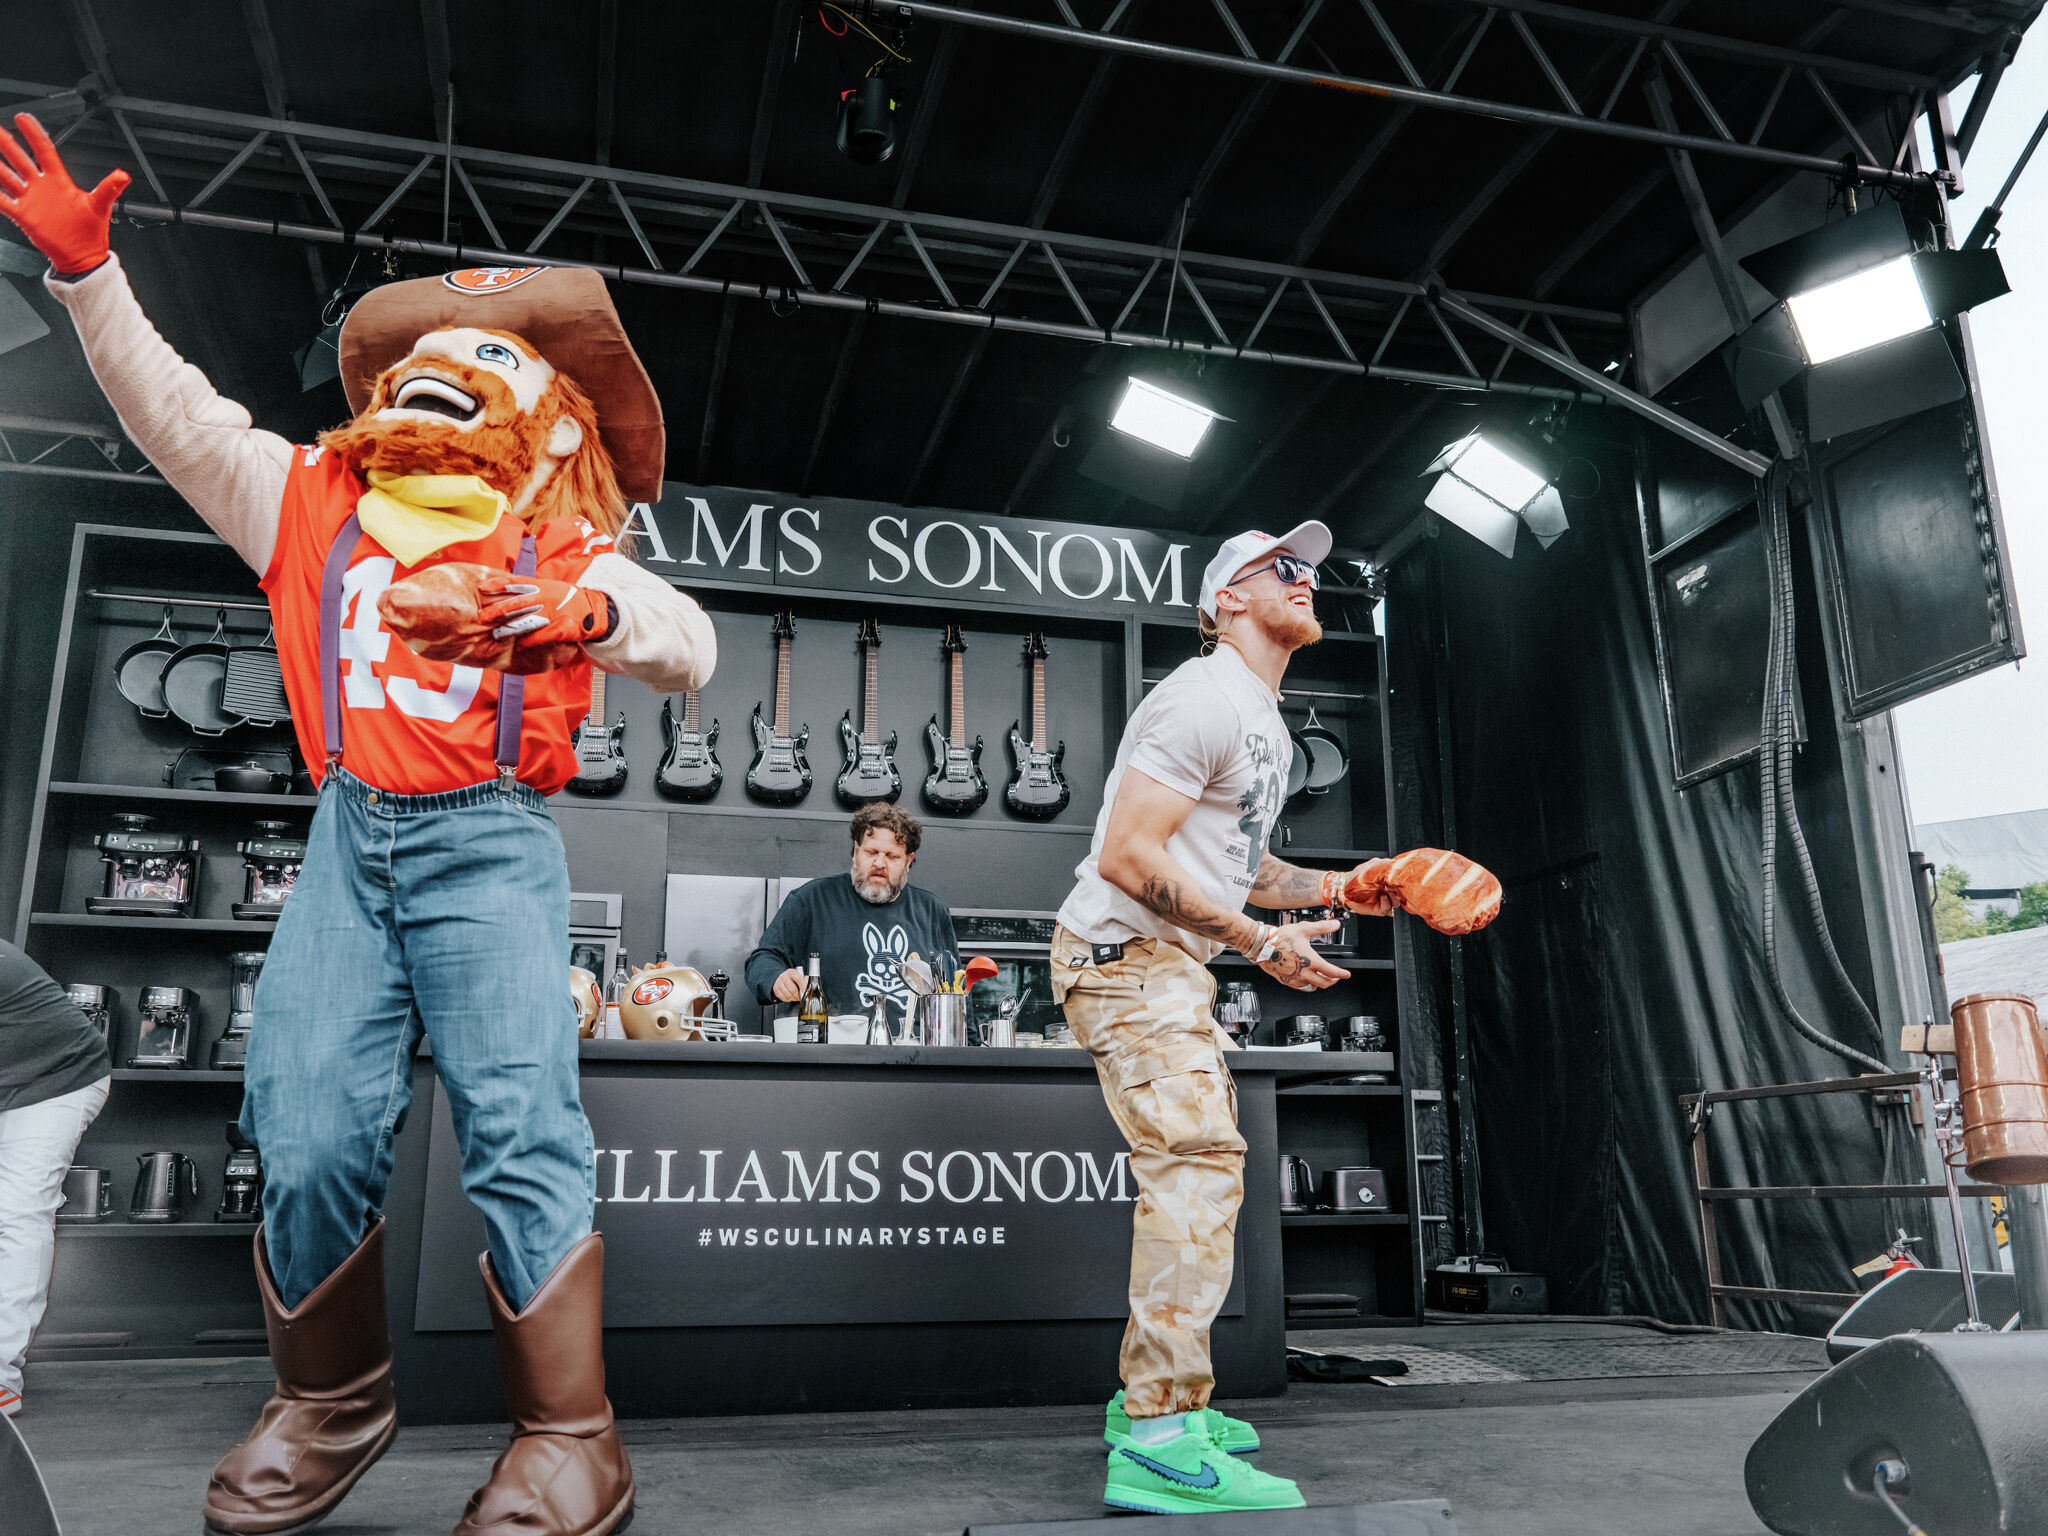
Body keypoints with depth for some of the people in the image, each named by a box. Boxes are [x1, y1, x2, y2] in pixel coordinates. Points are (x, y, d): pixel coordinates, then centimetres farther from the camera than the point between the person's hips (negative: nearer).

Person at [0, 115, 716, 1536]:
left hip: (489, 846, -3)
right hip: (349, 839, 4)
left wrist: (591, 614, -31)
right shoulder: (313, 502, 18)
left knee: (521, 1135, -13)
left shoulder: (561, 553, 5)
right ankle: (332, 1401, 19)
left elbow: (689, 648, -10)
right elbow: (175, 409, 19)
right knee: (310, 1138, -3)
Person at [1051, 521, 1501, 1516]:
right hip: (1124, 954, -11)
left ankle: (1150, 1397, 28)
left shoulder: (1265, 724, 19)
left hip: (1169, 965, 11)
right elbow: (1128, 859, -24)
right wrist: (1262, 941, -20)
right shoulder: (1204, 700, -15)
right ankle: (1159, 1443, -15)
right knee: (1198, 1162, -18)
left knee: (1194, 1166, 16)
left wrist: (1342, 888, 12)